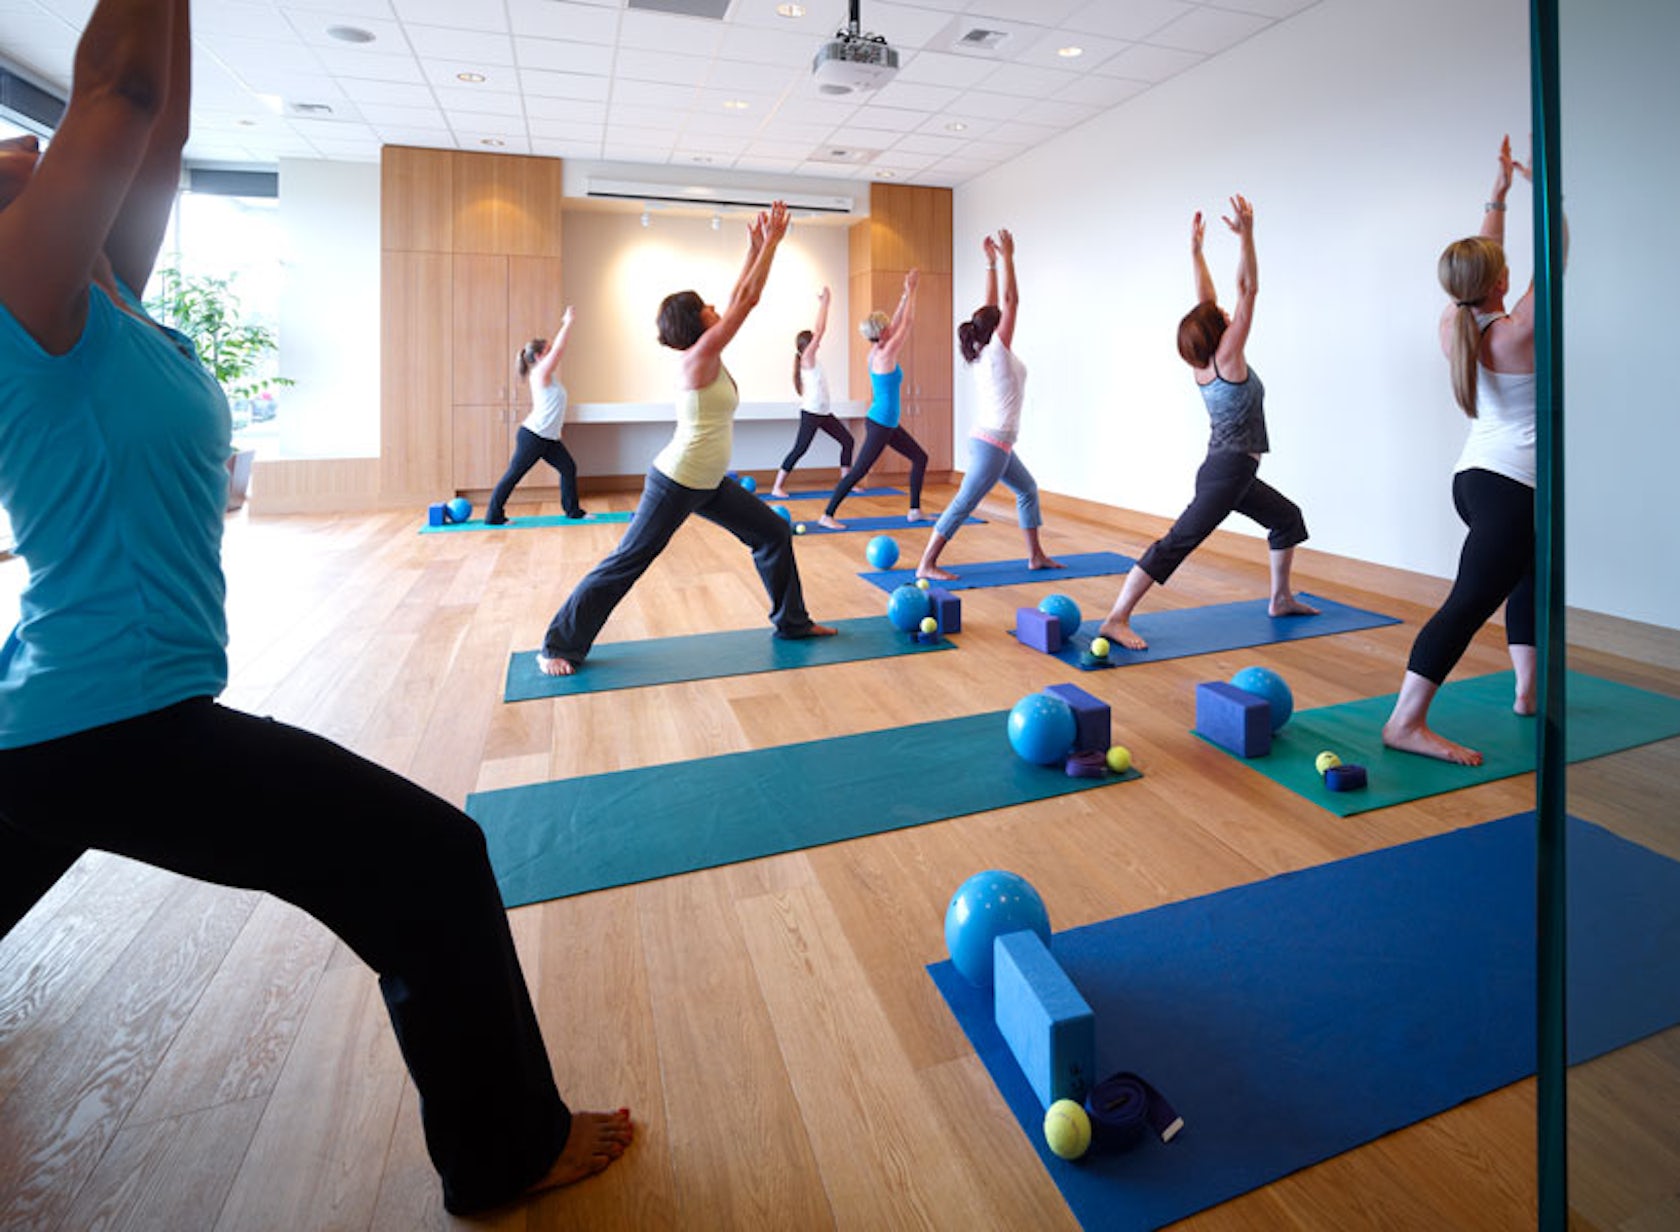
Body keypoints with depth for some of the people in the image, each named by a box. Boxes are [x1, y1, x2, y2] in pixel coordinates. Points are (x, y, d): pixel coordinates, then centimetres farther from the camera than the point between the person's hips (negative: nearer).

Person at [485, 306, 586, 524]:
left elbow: (557, 348, 21)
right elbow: (559, 348, -16)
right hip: (533, 436, -10)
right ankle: (493, 516, 1)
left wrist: (565, 324, 16)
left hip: (549, 439, 10)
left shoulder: (547, 374, 13)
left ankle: (573, 510, 18)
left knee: (569, 468, 9)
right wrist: (568, 323, -7)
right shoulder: (541, 373, -12)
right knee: (513, 475, -4)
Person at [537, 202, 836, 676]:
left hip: (709, 483, 10)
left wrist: (756, 247, 12)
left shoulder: (707, 356, 8)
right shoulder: (699, 357, -16)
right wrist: (771, 241, -9)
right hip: (677, 482, -9)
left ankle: (791, 621, 21)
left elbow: (739, 298, 14)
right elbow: (748, 299, -16)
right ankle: (559, 647, 10)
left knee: (774, 534, 10)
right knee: (626, 563, -2)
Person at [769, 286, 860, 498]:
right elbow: (820, 330, -15)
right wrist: (824, 302, -11)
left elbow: (818, 331, 15)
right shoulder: (806, 359, -10)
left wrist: (823, 303, 16)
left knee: (848, 441, 9)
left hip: (824, 413, 9)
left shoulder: (811, 360, 13)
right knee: (800, 449, -10)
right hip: (811, 413, -9)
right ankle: (777, 487, -5)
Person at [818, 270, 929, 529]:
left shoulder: (876, 352, 6)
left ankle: (915, 510, 19)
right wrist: (911, 290, -5)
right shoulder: (885, 354, -17)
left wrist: (906, 294, 14)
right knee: (858, 471, -7)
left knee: (920, 457, 15)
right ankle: (827, 515, -3)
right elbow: (908, 323, -13)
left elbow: (898, 322, 15)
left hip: (888, 424, 10)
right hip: (880, 424, -10)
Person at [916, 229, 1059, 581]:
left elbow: (994, 304, 14)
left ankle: (1036, 556, 26)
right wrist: (1006, 257, -8)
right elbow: (1011, 300, -12)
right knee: (963, 505, -9)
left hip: (994, 442, 10)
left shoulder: (981, 354, 7)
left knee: (1028, 491, 20)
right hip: (992, 444, -10)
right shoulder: (997, 352, -13)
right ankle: (926, 565, -7)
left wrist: (992, 261, 15)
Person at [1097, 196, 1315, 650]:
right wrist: (1246, 234, -17)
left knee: (1288, 518, 25)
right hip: (1228, 471, -10)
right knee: (1178, 542, -16)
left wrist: (1195, 247, 15)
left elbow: (1206, 299, 12)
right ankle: (1117, 619, -21)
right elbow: (1248, 290, -16)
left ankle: (1281, 599, 34)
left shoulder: (1203, 364, 5)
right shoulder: (1227, 358, -14)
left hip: (1233, 473, 10)